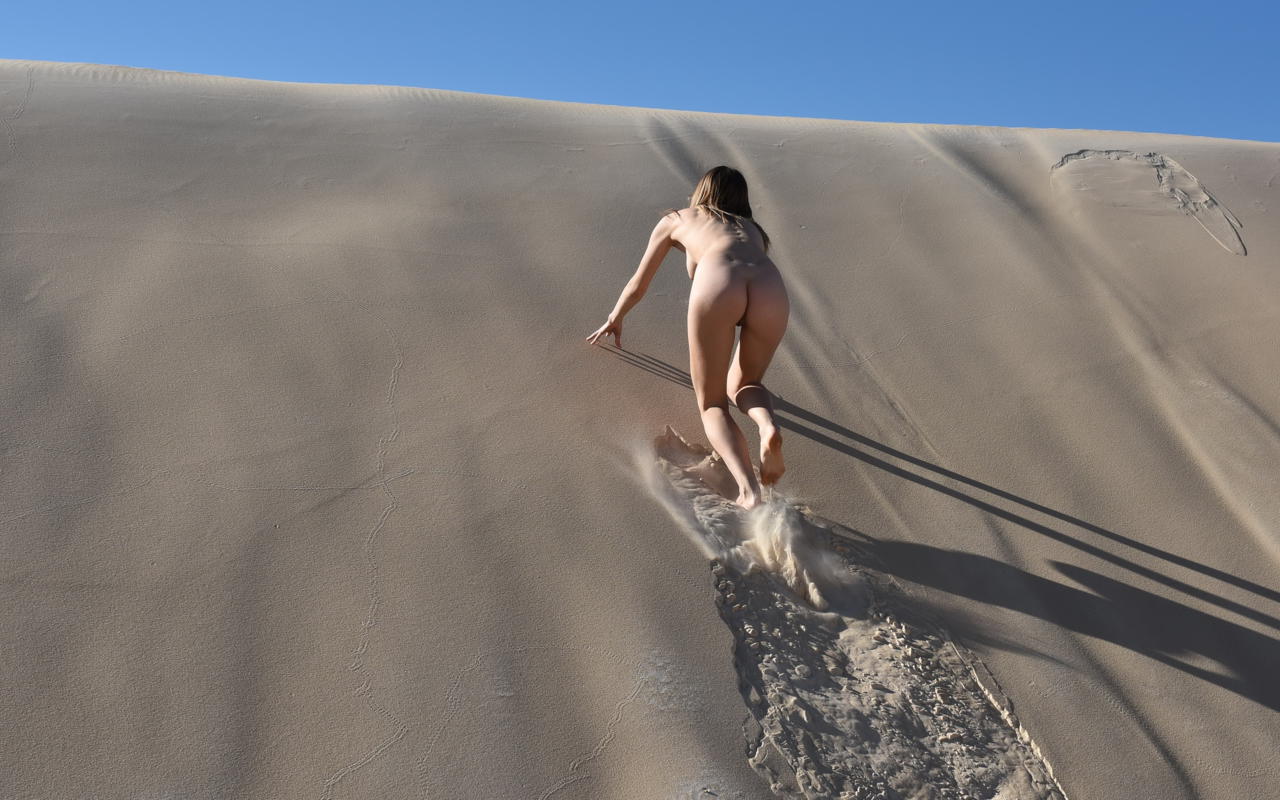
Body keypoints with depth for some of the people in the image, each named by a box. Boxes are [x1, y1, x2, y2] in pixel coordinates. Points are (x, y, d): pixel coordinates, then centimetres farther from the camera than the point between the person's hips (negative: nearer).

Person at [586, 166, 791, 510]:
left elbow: (639, 284, 45)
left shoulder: (674, 220, 36)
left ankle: (748, 489, -15)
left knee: (712, 404, 12)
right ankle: (768, 424, -7)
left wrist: (614, 320, 64)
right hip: (771, 287, 3)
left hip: (717, 284, -3)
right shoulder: (752, 229, 42)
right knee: (742, 385, 27)